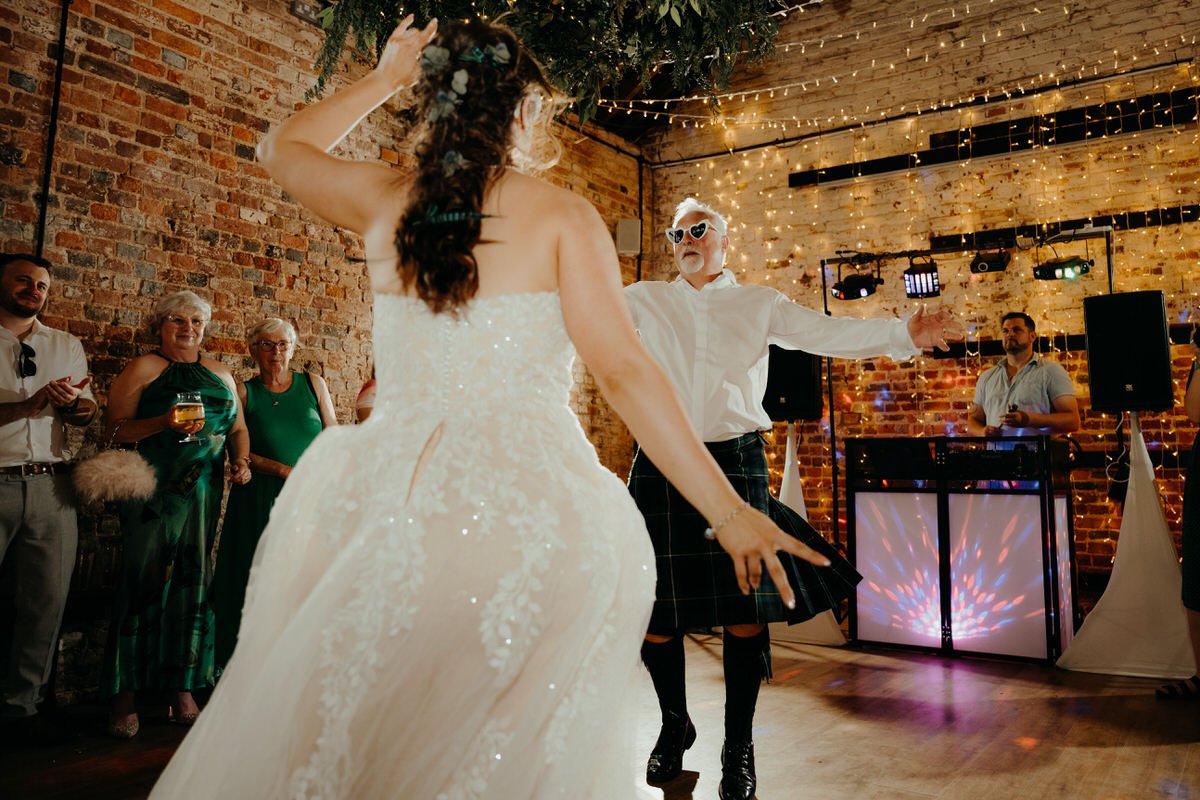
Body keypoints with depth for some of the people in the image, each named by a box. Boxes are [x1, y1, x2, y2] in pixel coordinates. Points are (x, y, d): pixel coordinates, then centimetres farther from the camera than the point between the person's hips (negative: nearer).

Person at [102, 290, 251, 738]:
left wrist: (242, 461, 4)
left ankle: (184, 693, 13)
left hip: (204, 491, 4)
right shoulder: (144, 369, 2)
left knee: (193, 583, 5)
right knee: (143, 583, -5)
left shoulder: (221, 375, 17)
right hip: (153, 490, -4)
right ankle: (124, 694, 6)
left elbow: (238, 427, 22)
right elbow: (113, 428, -4)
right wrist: (163, 422, -19)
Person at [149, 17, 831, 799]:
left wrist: (383, 78, 31)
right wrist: (730, 513, -4)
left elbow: (282, 147, 30)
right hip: (526, 495, -3)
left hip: (393, 493, 4)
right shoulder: (560, 213, 0)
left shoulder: (384, 200, 9)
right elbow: (625, 370, -7)